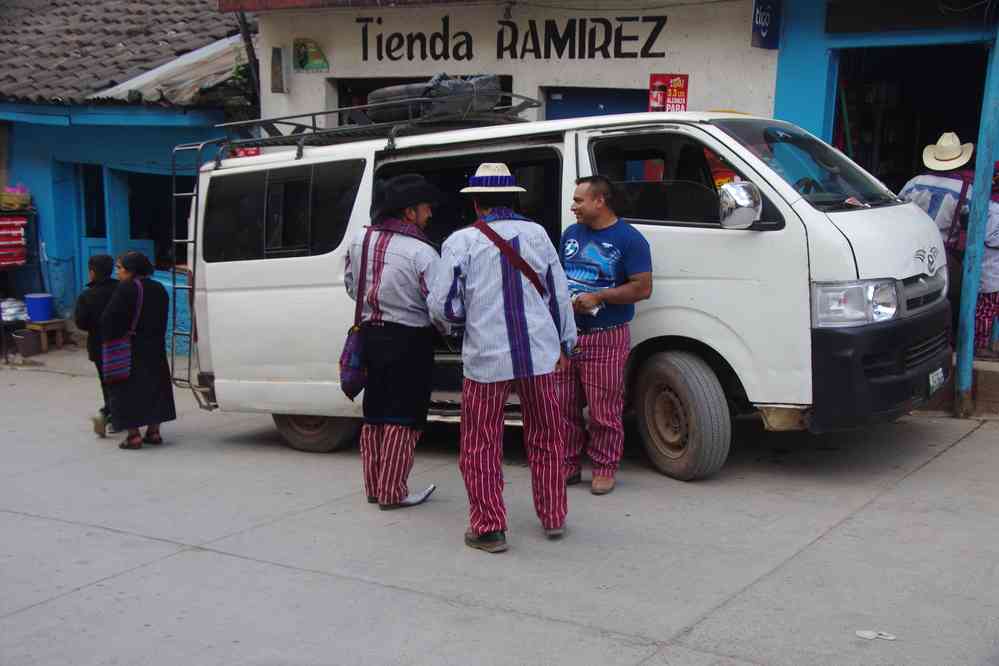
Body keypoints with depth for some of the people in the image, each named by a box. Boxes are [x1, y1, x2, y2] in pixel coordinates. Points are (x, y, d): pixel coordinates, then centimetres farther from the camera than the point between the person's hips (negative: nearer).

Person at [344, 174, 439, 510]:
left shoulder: (361, 239, 2)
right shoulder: (421, 252, -18)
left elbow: (350, 285, 14)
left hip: (371, 334, 7)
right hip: (409, 341, -7)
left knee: (375, 413, 17)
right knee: (403, 418, 2)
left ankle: (374, 486, 25)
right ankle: (393, 493, 7)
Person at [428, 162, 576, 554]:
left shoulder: (461, 242, -6)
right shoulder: (536, 234, 5)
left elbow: (442, 306, -7)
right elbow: (559, 294, 9)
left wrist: (453, 325, 15)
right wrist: (566, 341, 20)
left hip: (486, 358, -3)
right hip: (539, 354, 4)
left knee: (481, 446, 8)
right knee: (545, 439, 17)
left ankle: (489, 528, 9)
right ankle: (553, 518, 25)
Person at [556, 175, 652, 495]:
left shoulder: (629, 239, -7)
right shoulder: (571, 234, 13)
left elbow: (643, 288, -12)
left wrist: (598, 297, -17)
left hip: (606, 337, -6)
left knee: (604, 410, 0)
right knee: (564, 407, 10)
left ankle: (604, 469, 13)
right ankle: (568, 466, 22)